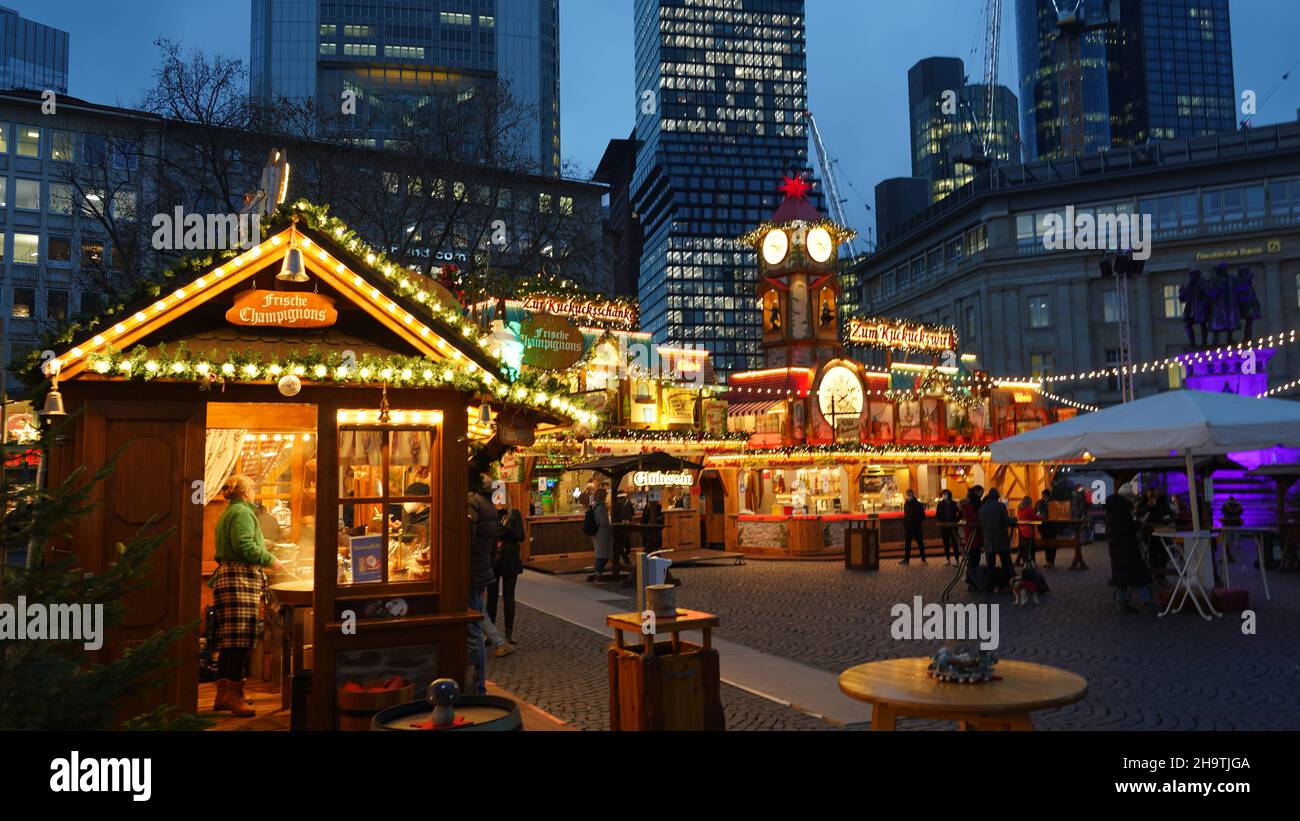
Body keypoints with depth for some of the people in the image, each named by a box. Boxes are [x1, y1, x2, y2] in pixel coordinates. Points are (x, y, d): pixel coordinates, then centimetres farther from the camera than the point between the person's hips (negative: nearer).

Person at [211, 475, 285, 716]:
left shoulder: (228, 513, 25)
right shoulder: (242, 512, -7)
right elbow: (244, 546, -18)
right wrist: (271, 560, -8)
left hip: (227, 576, 11)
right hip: (240, 579, -11)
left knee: (229, 640, 10)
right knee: (240, 638, -12)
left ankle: (222, 695, 12)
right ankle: (233, 694, -13)